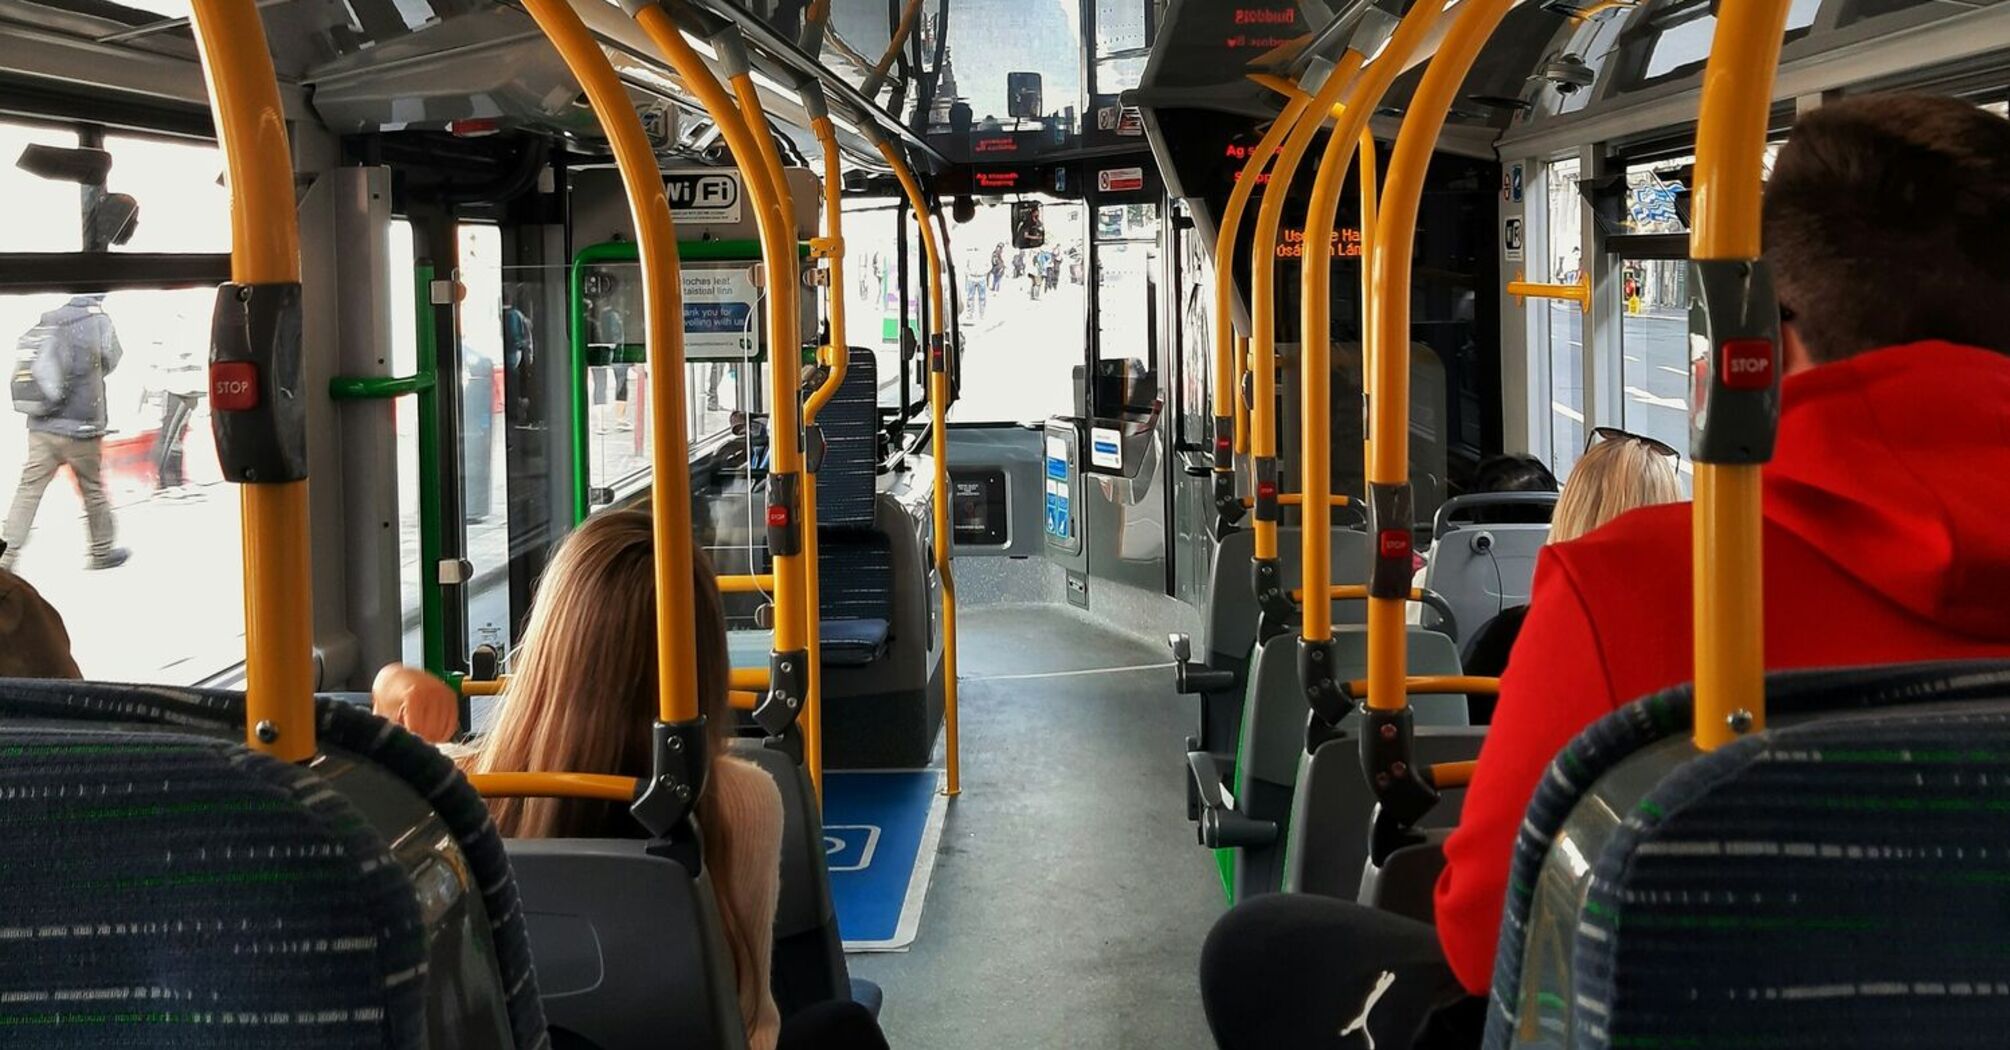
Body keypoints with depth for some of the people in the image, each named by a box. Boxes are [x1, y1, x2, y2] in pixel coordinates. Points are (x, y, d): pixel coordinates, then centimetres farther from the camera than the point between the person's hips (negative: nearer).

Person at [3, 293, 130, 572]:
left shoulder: (44, 323, 5)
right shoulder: (97, 322, -9)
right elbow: (112, 361, 3)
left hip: (40, 428, 4)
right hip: (79, 428, -4)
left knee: (28, 490, 4)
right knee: (94, 490, 12)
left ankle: (7, 553, -2)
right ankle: (102, 552, 25)